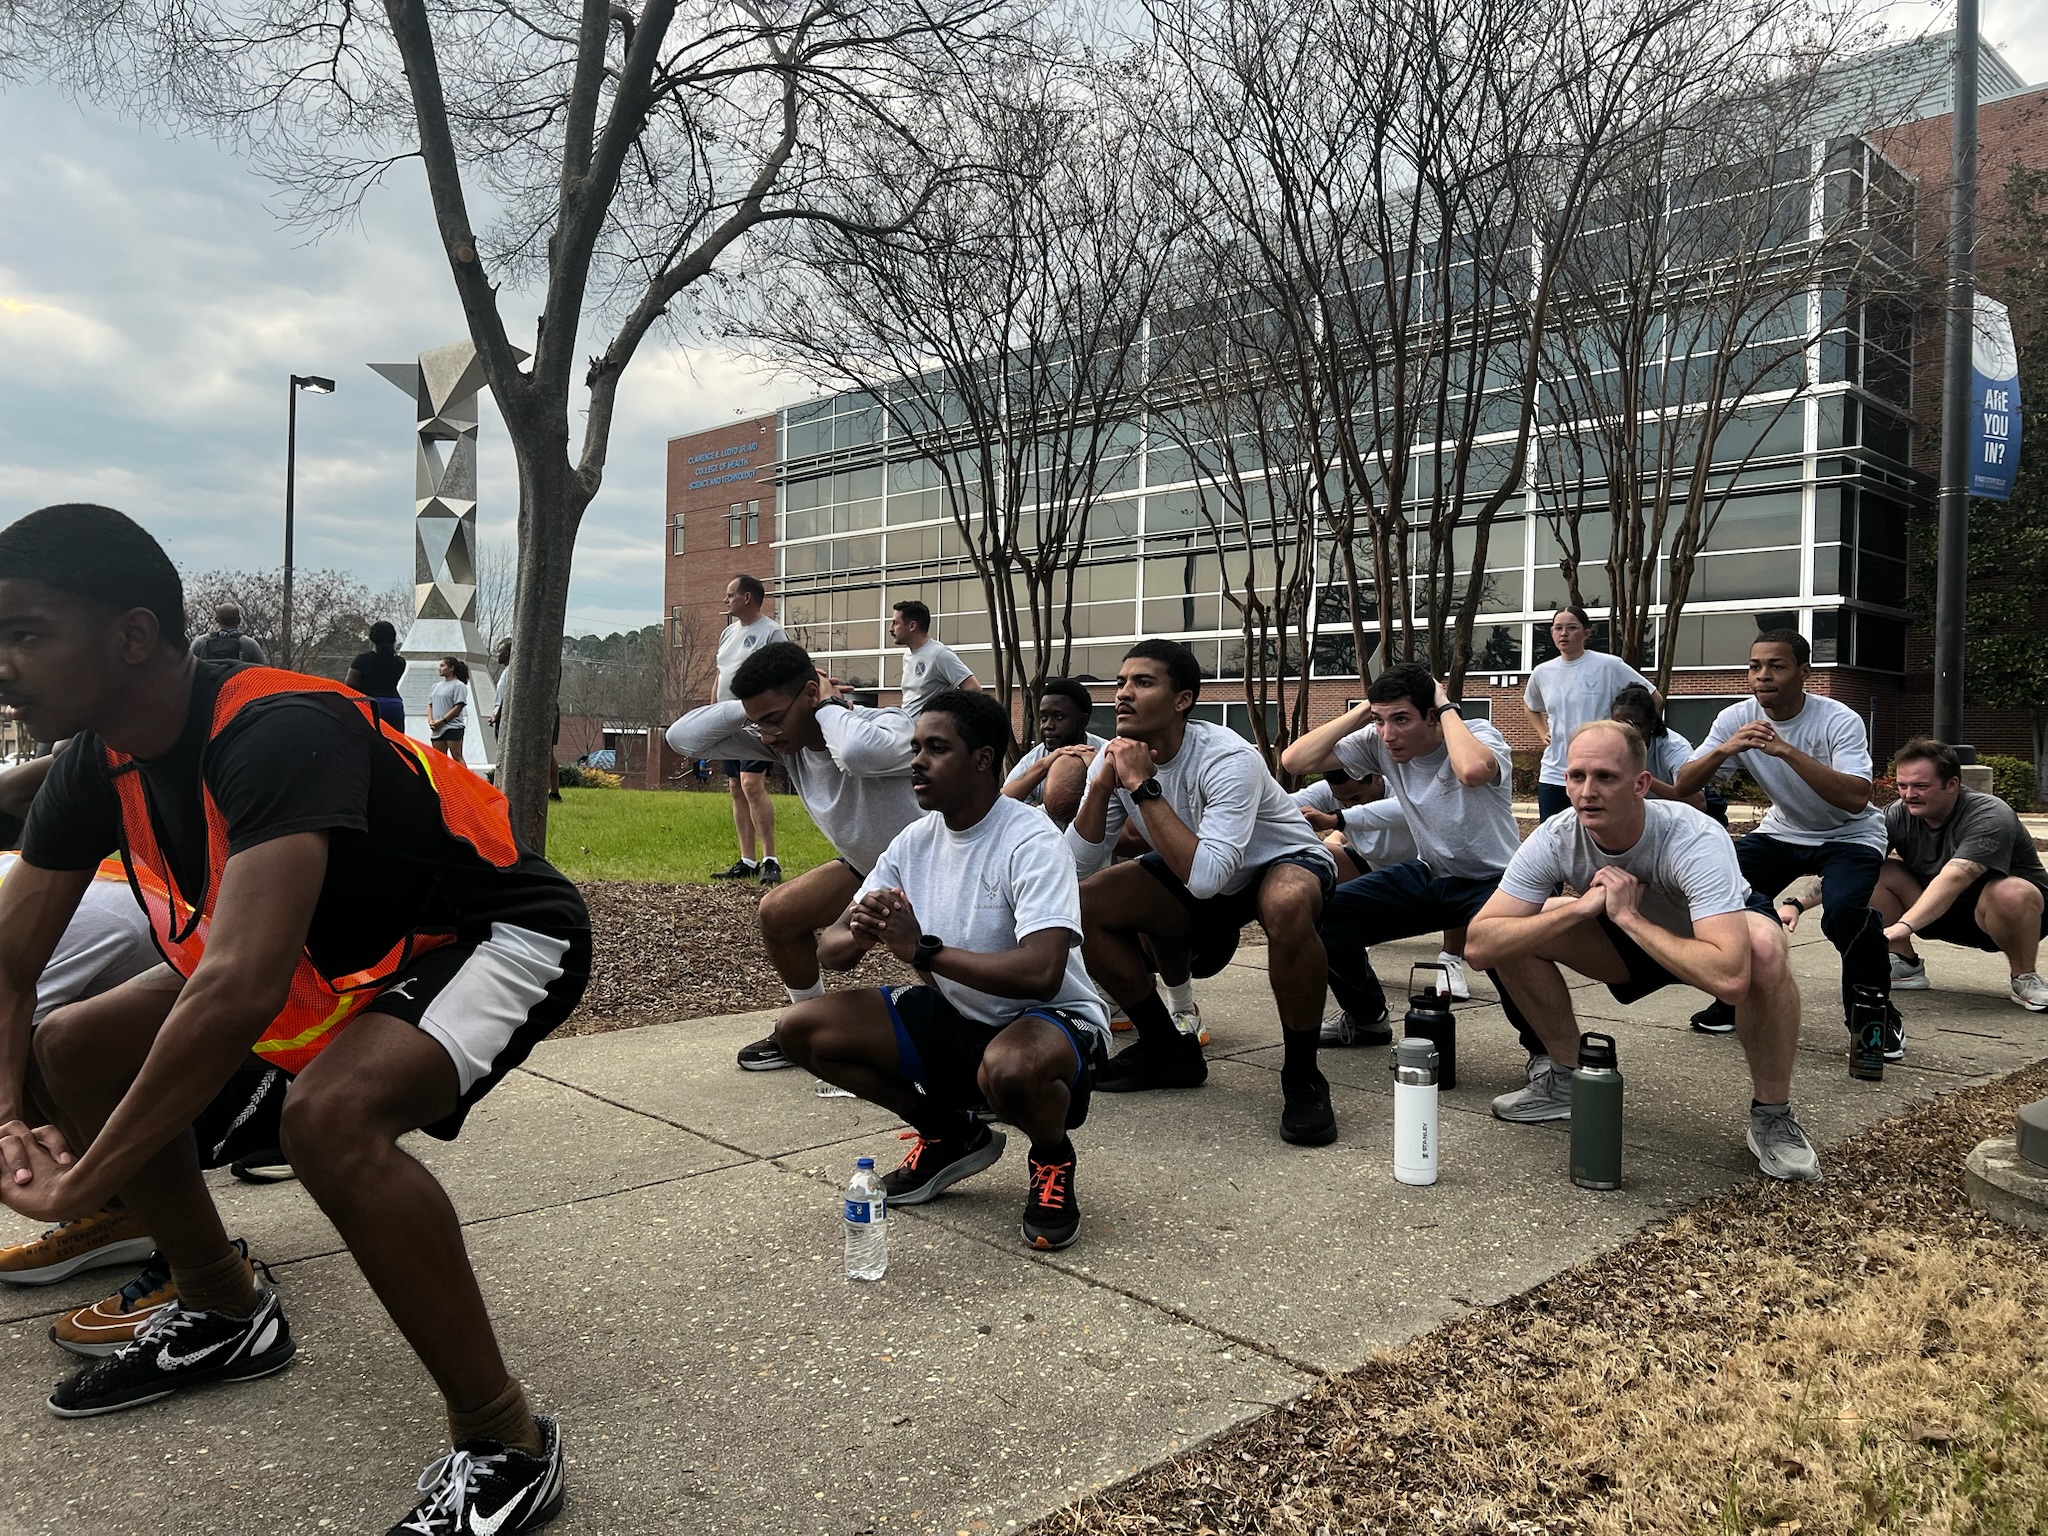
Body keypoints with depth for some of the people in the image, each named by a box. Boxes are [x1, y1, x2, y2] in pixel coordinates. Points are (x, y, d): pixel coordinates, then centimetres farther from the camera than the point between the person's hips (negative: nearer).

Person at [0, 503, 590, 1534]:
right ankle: (224, 1315, 26)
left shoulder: (278, 732, -33)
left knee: (330, 1115, -36)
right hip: (338, 954, 9)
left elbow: (238, 990, -42)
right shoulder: (99, 766, -5)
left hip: (496, 935, -9)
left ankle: (505, 1445, -18)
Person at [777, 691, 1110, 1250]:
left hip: (1053, 1020, -7)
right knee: (800, 1029, -5)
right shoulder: (915, 841, 0)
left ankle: (1052, 1160, -3)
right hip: (953, 1016, 7)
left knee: (1010, 1067, -42)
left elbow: (1040, 973, -34)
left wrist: (921, 949, -28)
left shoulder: (1031, 841, -21)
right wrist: (858, 935, -25)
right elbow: (829, 952, 1)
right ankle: (950, 1136, 12)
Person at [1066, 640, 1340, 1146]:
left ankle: (1302, 1076, -20)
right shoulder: (1115, 757, -12)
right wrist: (1102, 786, -28)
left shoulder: (1228, 760, -31)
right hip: (1197, 877, 6)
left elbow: (1205, 877, -42)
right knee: (1083, 905, -13)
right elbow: (1076, 867, -14)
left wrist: (1144, 786, -38)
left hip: (1285, 863, -6)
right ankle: (1168, 1049, 4)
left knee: (1287, 906, -42)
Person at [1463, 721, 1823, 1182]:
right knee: (1516, 933, -18)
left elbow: (1729, 978, -50)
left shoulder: (1696, 841, -38)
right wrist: (1582, 906, -39)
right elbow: (1478, 945, -31)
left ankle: (1772, 1116, -13)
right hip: (1628, 938, 4)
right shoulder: (1555, 840, -26)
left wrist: (1628, 916, -42)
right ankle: (1566, 1078, 5)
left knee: (1764, 948, -38)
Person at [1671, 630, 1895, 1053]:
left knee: (1844, 910, -32)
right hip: (1781, 831, 5)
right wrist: (1724, 750, -36)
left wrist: (1787, 751, -45)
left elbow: (1856, 799, -39)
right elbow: (1683, 787, -18)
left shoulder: (1840, 721, -24)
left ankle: (1875, 1010, -4)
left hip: (1849, 835, -4)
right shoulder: (1737, 718, -13)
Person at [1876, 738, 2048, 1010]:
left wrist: (1903, 926, -55)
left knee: (2010, 894, -38)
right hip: (1941, 912, 4)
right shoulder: (1897, 815, -13)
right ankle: (1905, 967, 0)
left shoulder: (1990, 816, -27)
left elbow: (1953, 878, -42)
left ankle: (2025, 979, -11)